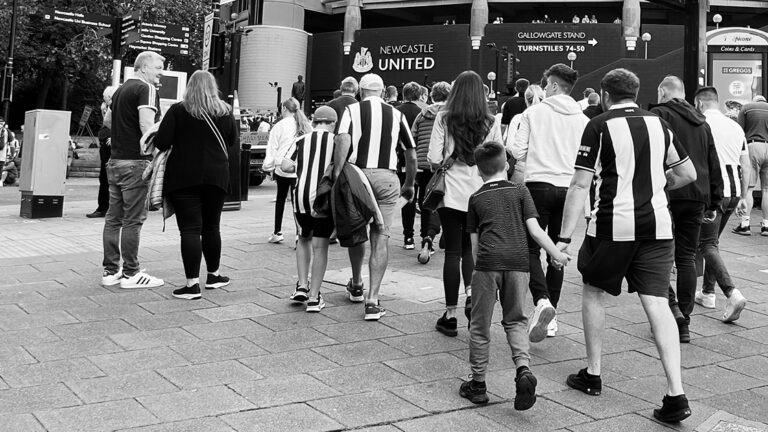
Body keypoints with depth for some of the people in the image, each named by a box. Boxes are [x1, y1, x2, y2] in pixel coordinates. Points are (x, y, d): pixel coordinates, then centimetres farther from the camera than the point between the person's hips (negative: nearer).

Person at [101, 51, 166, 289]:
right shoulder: (146, 89, -9)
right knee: (133, 219, -4)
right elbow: (147, 127, -19)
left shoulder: (120, 90, 18)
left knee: (114, 217, 10)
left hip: (115, 160, 9)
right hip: (135, 163, -9)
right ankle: (131, 274, 1)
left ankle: (110, 271, 15)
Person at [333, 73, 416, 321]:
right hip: (387, 177, 0)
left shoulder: (352, 110, 5)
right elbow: (411, 155, 13)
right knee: (380, 238, 2)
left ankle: (356, 286, 35)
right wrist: (409, 185, 25)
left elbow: (343, 140, -13)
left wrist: (337, 175, -18)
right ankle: (372, 300, -4)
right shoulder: (396, 115, 12)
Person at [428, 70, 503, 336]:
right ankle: (471, 293, -5)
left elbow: (434, 159, -8)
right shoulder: (491, 123, 0)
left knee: (453, 251, 5)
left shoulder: (444, 119, -5)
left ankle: (450, 315, 10)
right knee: (470, 248, 18)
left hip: (451, 192, -1)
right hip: (481, 193, 2)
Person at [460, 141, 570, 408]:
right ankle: (523, 369, -7)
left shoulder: (476, 198, 12)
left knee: (480, 325, 9)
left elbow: (474, 242, 12)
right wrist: (557, 254, 12)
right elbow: (534, 230, 3)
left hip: (488, 263, -1)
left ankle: (478, 383, 16)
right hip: (518, 262, 1)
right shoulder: (520, 191, 11)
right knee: (515, 320, 15)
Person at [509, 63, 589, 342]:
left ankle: (542, 301, -22)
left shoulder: (534, 112, -1)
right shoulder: (582, 119, 6)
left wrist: (509, 148, 19)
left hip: (539, 185, -3)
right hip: (568, 187, 4)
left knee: (532, 248, 1)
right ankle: (551, 317, 16)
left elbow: (518, 152, -3)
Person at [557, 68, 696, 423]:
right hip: (657, 225, 4)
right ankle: (676, 395, -5)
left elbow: (580, 185, -9)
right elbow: (688, 173, 15)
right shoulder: (659, 125, 9)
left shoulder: (599, 126, -5)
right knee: (657, 303, 1)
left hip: (613, 225, -4)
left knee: (592, 293, 16)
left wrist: (564, 237, -8)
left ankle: (593, 375, 24)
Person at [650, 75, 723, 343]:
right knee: (687, 257, 9)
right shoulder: (702, 123, 19)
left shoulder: (658, 116, -2)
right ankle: (684, 323, 12)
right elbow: (714, 166, 20)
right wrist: (714, 203, 22)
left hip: (666, 194, -6)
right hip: (697, 197, 6)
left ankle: (670, 304, -11)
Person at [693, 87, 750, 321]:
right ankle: (707, 293, 25)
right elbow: (746, 166, 14)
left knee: (708, 245, -6)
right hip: (733, 191, 7)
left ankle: (732, 294, -22)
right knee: (711, 241, 20)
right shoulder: (735, 126, 14)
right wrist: (743, 197, 18)